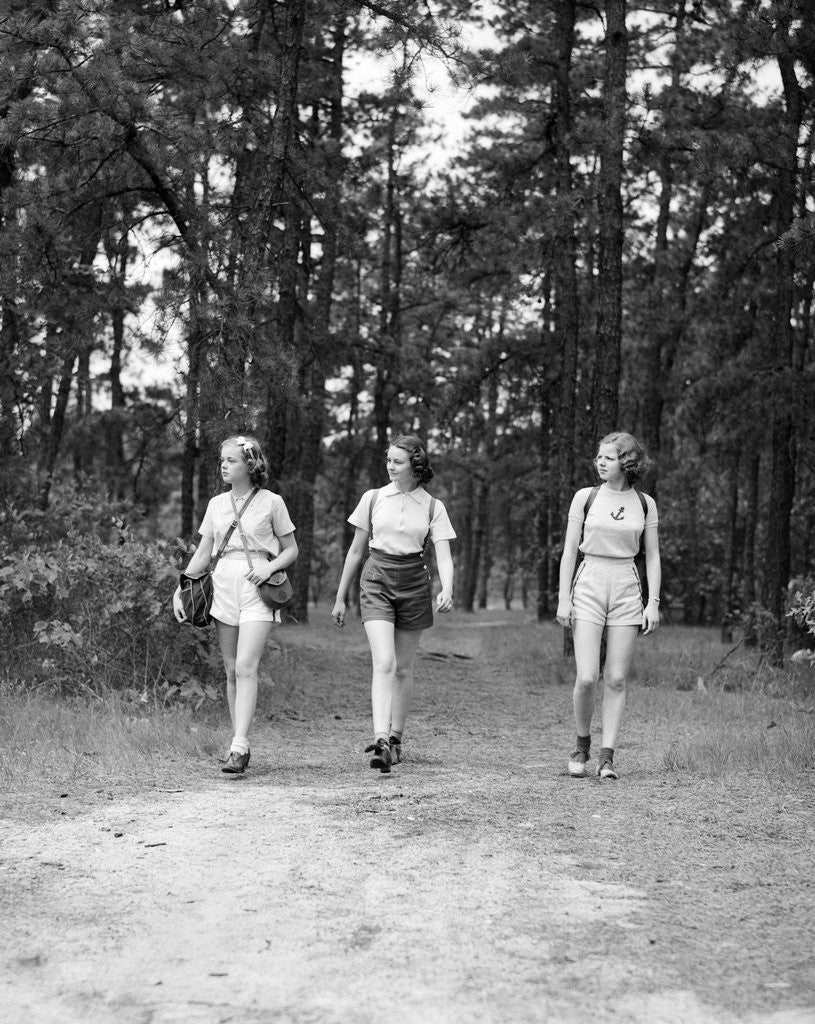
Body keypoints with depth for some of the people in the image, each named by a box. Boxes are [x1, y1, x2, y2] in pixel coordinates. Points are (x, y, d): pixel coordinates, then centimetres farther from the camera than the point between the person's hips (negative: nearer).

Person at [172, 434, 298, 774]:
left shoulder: (271, 503, 1)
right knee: (231, 671, 5)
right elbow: (202, 554, 15)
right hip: (223, 586, 5)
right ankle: (238, 743, 11)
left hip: (256, 589, -4)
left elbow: (291, 549, 7)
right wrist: (180, 590, 6)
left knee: (245, 667, -15)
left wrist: (270, 566, -12)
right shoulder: (217, 504, 13)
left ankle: (239, 746, -20)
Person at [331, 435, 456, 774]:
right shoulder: (373, 498, 4)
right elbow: (356, 551, 11)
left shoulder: (433, 507, 1)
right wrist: (340, 598, 13)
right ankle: (381, 741, -25)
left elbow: (444, 556, -7)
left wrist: (447, 589, -27)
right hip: (376, 580, -1)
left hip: (414, 584, 1)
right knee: (384, 663, -16)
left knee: (403, 668, 9)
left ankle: (395, 738, 24)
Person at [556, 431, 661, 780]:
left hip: (627, 589, 1)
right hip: (589, 585, -1)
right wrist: (563, 598, -2)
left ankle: (607, 756, 3)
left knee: (616, 679, -2)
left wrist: (653, 603, 1)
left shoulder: (645, 503, 6)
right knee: (586, 677, -10)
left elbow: (652, 557, 10)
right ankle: (582, 746, 11)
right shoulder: (585, 497, 2)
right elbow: (569, 551, 4)